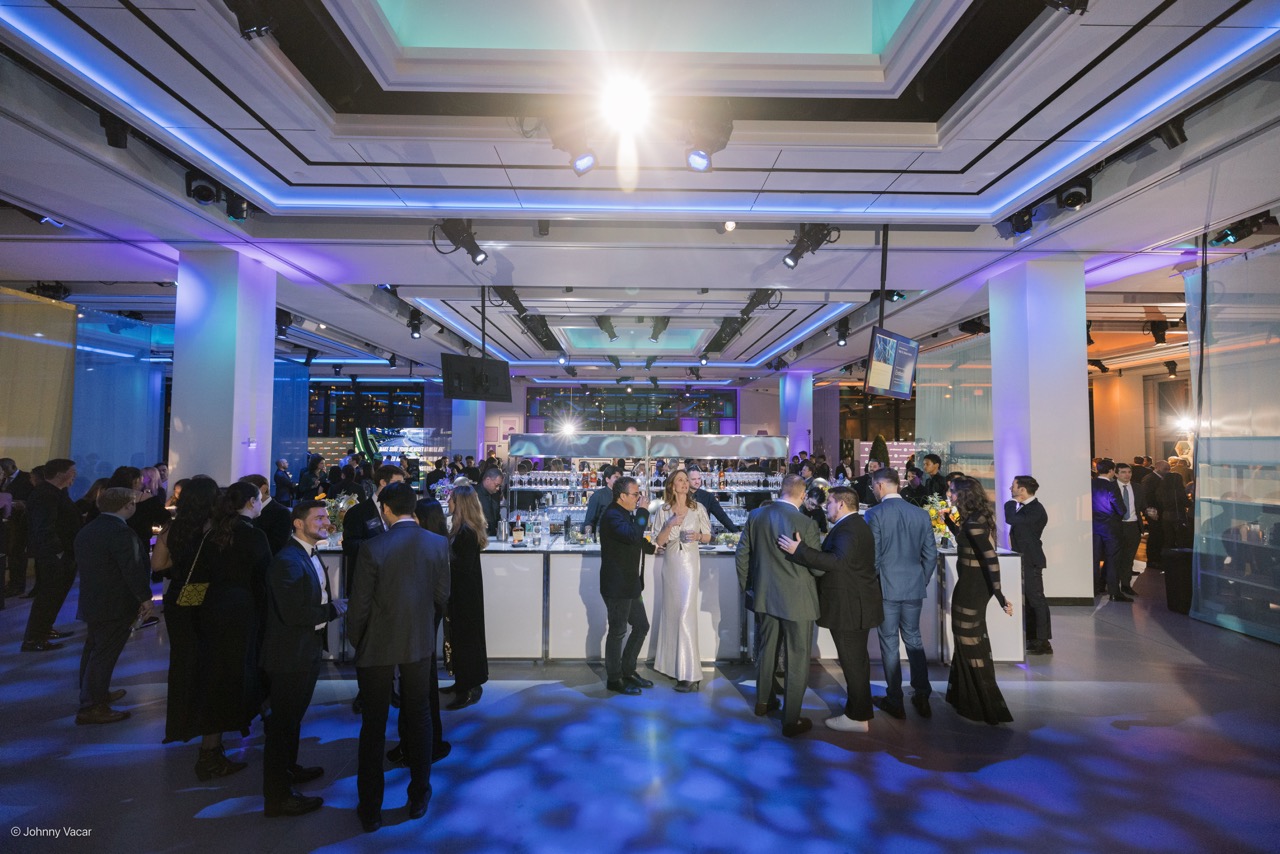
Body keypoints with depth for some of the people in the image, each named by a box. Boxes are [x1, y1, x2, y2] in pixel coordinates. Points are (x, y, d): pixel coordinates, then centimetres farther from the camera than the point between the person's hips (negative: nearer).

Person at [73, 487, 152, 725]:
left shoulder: (86, 531, 9)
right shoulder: (121, 533, -22)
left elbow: (82, 564, 18)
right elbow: (133, 569, -24)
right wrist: (145, 597, -14)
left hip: (91, 602, 10)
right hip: (116, 605, -10)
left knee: (93, 650, 21)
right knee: (104, 654, -2)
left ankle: (97, 693, 36)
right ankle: (91, 707, 4)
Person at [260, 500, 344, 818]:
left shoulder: (310, 556, 7)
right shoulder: (287, 561, -25)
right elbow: (293, 614, -30)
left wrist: (331, 605, -3)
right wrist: (333, 609, -20)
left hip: (306, 652, 10)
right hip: (289, 655, -10)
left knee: (292, 716, 26)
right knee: (284, 721, 5)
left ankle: (288, 768, 45)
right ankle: (278, 797, 20)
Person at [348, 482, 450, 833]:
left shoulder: (372, 548, -19)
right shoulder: (438, 543, -11)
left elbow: (359, 604, -12)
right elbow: (442, 595, -5)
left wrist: (355, 639, 6)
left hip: (378, 645, -2)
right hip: (419, 642, 2)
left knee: (373, 724, 15)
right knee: (418, 718, 18)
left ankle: (370, 810, 26)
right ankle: (419, 798, 32)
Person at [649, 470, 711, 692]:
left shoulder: (698, 508, -2)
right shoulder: (663, 510, 1)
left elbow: (708, 536, 6)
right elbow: (658, 541, 0)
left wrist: (698, 536, -15)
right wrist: (670, 525, -15)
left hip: (689, 563, -3)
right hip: (670, 563, 3)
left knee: (685, 613, -8)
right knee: (671, 611, 12)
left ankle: (690, 675, -5)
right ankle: (672, 663, 28)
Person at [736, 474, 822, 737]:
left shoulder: (756, 516, -5)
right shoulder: (806, 523, -19)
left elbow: (742, 555, 1)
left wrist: (747, 586, 13)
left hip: (765, 596, 5)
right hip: (797, 601, -5)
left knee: (766, 650, 22)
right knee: (797, 660, 9)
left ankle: (764, 702, 39)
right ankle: (791, 720, 18)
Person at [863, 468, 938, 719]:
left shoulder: (874, 514, -12)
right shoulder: (921, 514, 1)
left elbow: (872, 556, -12)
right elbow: (931, 554, 4)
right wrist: (922, 583, 15)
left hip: (886, 588, -4)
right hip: (914, 588, 4)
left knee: (889, 642, 6)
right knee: (913, 638, 18)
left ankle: (895, 701, 15)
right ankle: (922, 696, 21)